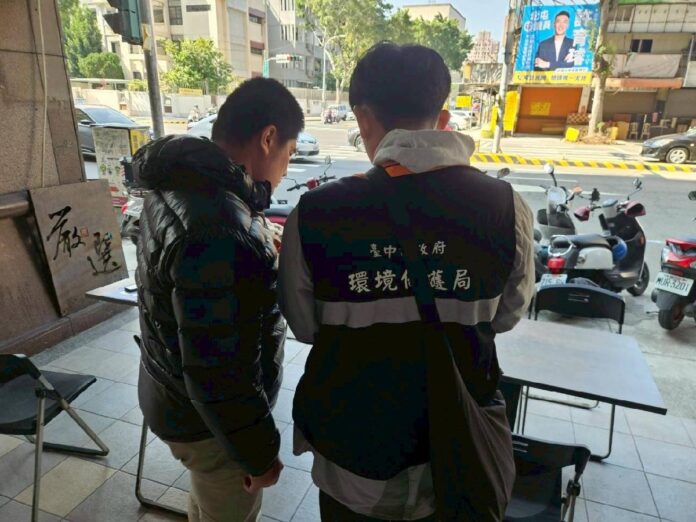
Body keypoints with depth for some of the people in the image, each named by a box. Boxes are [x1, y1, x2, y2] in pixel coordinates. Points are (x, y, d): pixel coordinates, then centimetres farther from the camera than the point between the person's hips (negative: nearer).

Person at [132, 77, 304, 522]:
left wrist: (265, 259, 6)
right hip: (208, 417, -8)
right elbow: (217, 372, -31)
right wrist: (258, 452, -17)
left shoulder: (183, 184, -2)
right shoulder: (216, 227, -35)